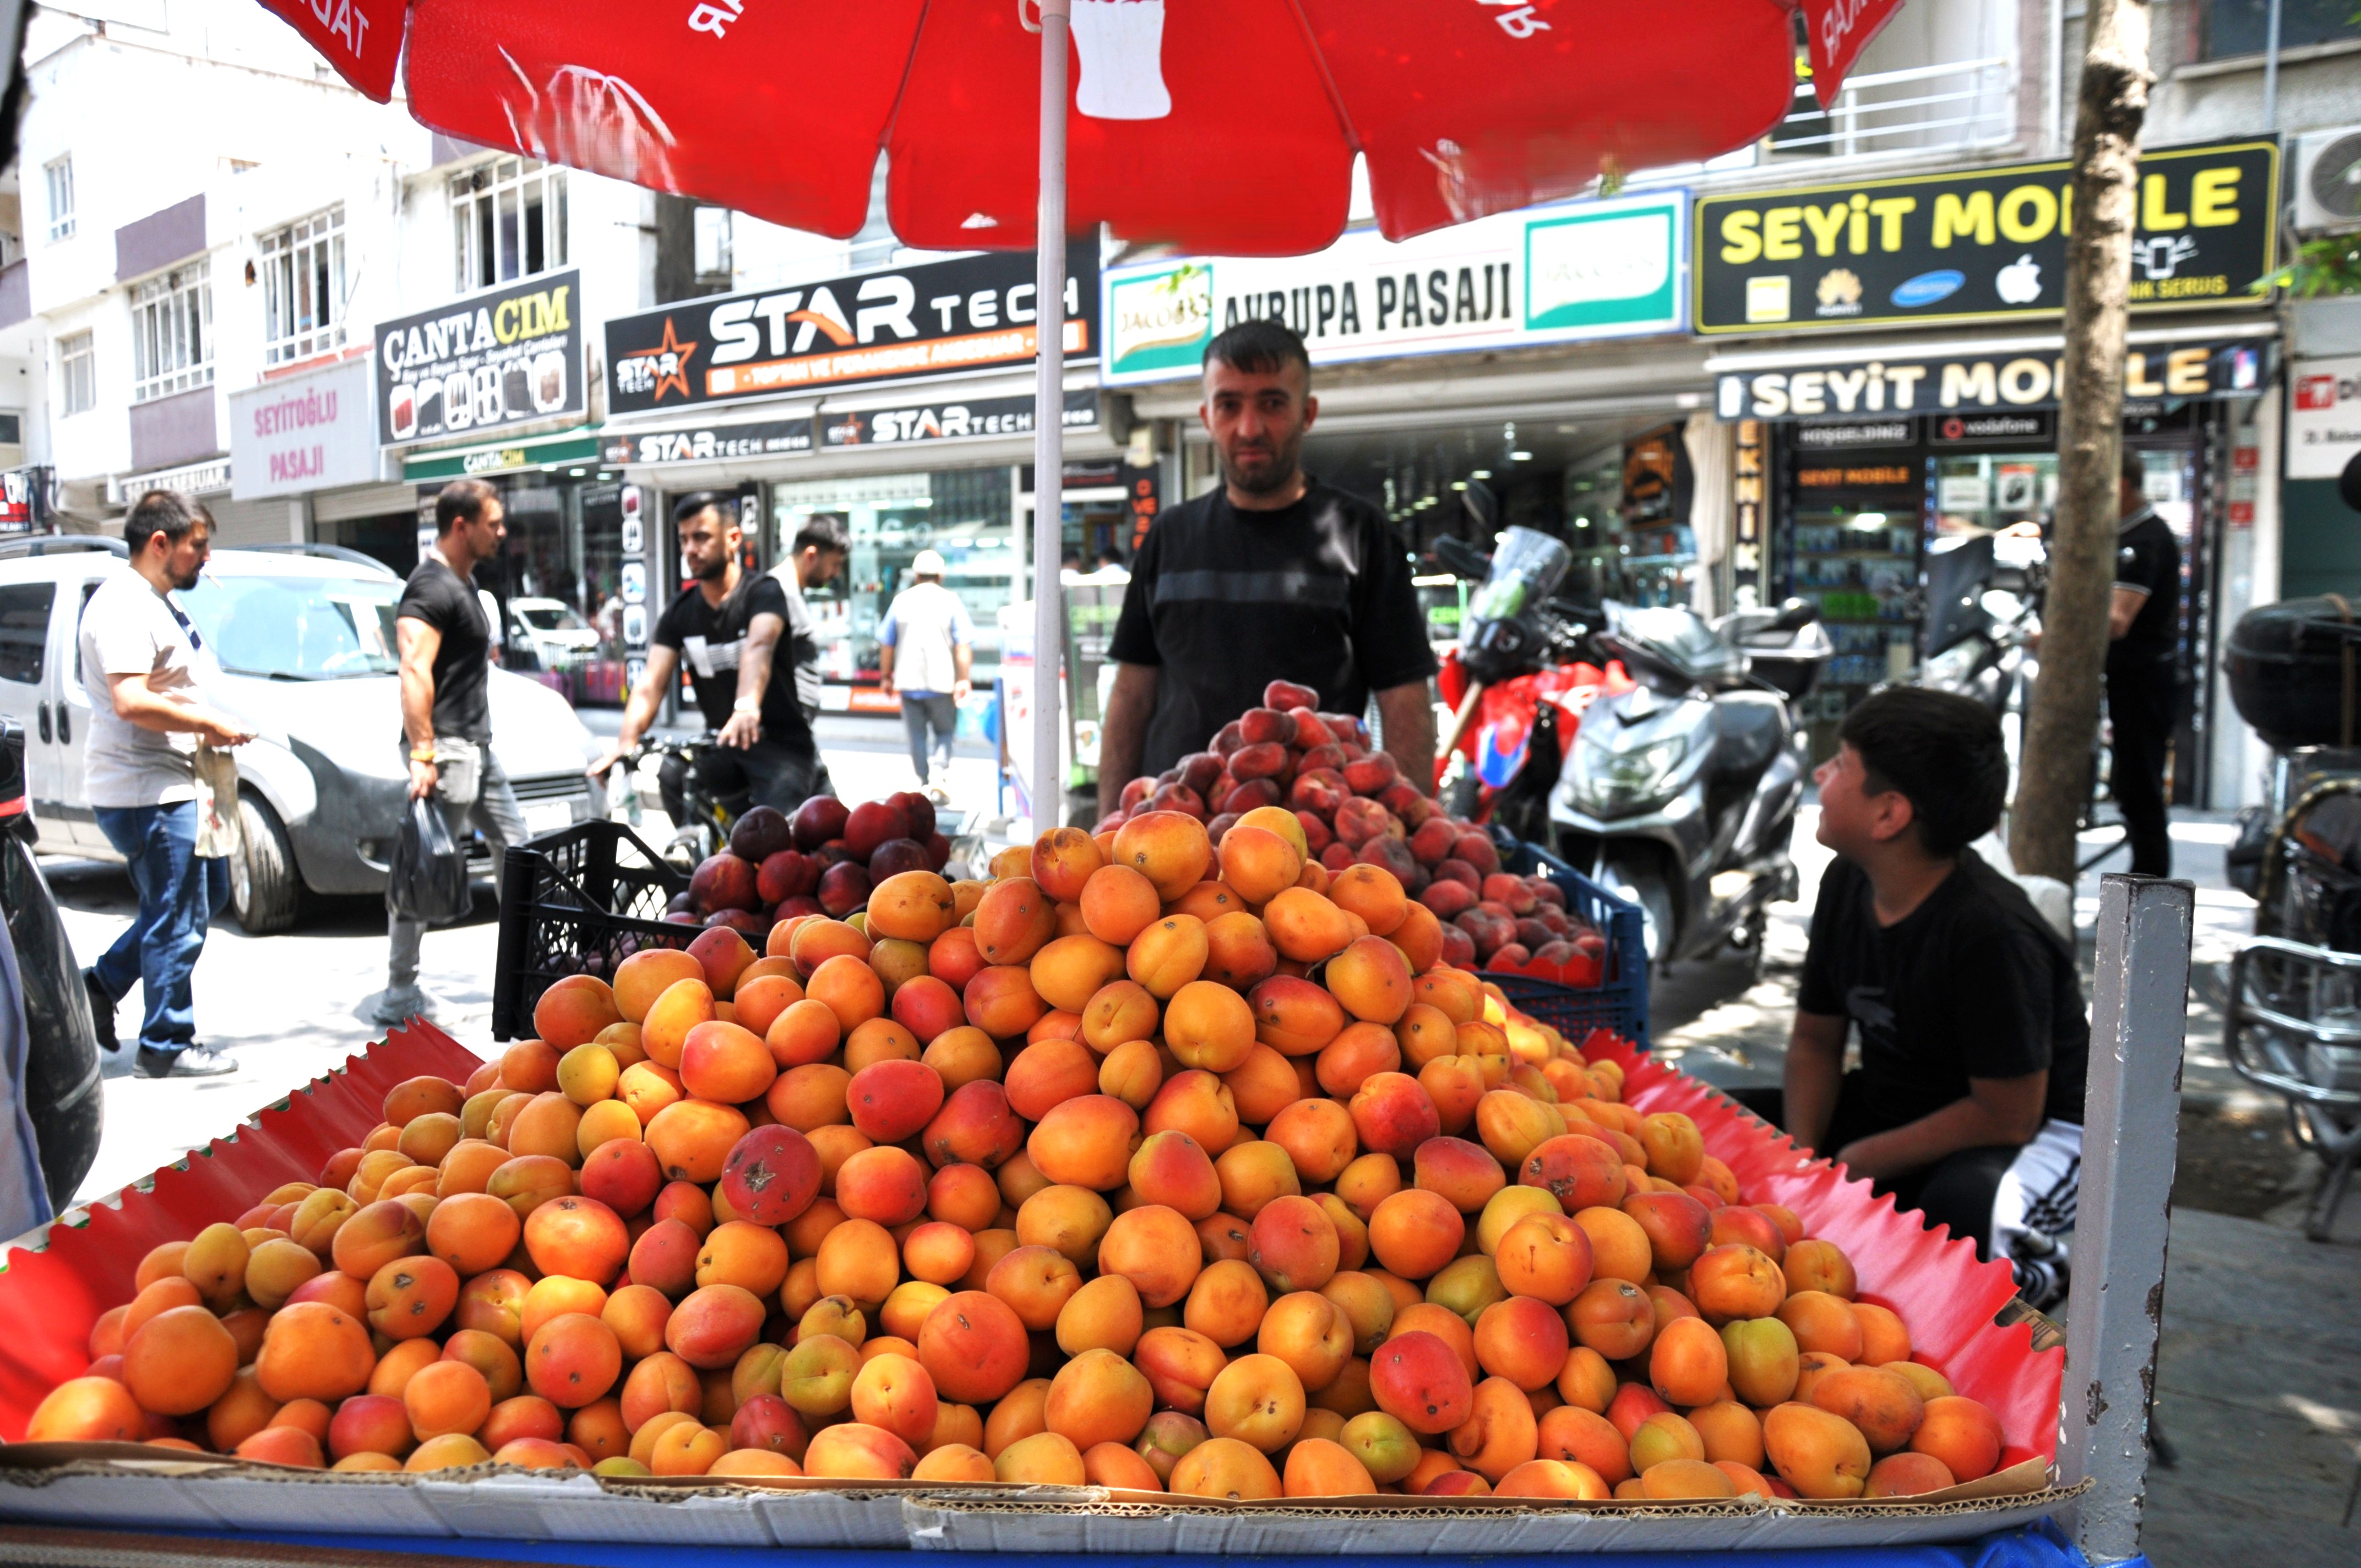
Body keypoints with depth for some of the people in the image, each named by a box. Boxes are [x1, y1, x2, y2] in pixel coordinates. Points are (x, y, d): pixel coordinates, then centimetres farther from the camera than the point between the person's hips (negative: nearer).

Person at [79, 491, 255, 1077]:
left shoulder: (153, 603, 15)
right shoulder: (125, 608, -18)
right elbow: (132, 702, -30)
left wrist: (206, 723, 10)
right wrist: (210, 724, -19)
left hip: (168, 783, 11)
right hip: (146, 792, -11)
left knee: (209, 890, 20)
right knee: (179, 919, -3)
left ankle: (102, 983, 25)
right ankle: (167, 1046, 9)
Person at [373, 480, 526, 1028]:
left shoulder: (464, 583, 16)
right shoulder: (431, 587, -15)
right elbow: (414, 672, -25)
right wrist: (422, 755, -31)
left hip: (479, 746, 10)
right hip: (447, 749, -10)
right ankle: (399, 995, 0)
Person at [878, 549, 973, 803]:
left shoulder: (901, 601, 5)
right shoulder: (951, 601, -1)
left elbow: (886, 644, 9)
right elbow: (963, 645, -8)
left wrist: (886, 676, 19)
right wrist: (963, 680, -7)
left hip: (909, 681, 1)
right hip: (941, 680, -1)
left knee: (917, 735, 11)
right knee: (944, 732, 12)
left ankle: (926, 783, 10)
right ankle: (939, 773, -10)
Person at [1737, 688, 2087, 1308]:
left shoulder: (1993, 932, -28)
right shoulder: (1847, 885, -5)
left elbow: (2007, 1116, -23)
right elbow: (1815, 1040, 3)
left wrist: (1855, 1166, -19)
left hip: (2032, 1133, -6)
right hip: (1886, 1108, 7)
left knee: (1962, 1210, -40)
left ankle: (2029, 1278, -3)